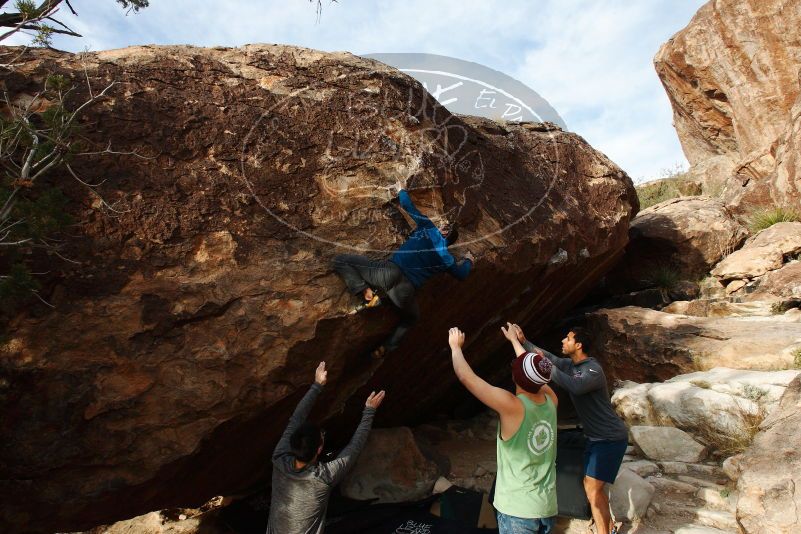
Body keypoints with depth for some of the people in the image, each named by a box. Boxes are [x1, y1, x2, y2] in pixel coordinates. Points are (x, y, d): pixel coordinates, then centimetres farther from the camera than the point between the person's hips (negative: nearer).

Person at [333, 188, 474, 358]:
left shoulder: (428, 228, 11)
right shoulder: (447, 259, 17)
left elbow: (407, 204, 14)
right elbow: (462, 274, 34)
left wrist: (402, 191, 35)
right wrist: (468, 260, 54)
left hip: (391, 272, -3)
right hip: (405, 291, 4)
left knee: (340, 261, 4)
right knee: (412, 318, 37)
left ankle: (367, 294, -15)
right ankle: (387, 346, 17)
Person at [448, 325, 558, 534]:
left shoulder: (511, 405, -21)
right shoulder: (551, 400, -3)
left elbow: (466, 376, -16)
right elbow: (534, 372, 17)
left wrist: (456, 346, 2)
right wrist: (514, 340, 31)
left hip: (518, 509, -6)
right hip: (547, 507, 6)